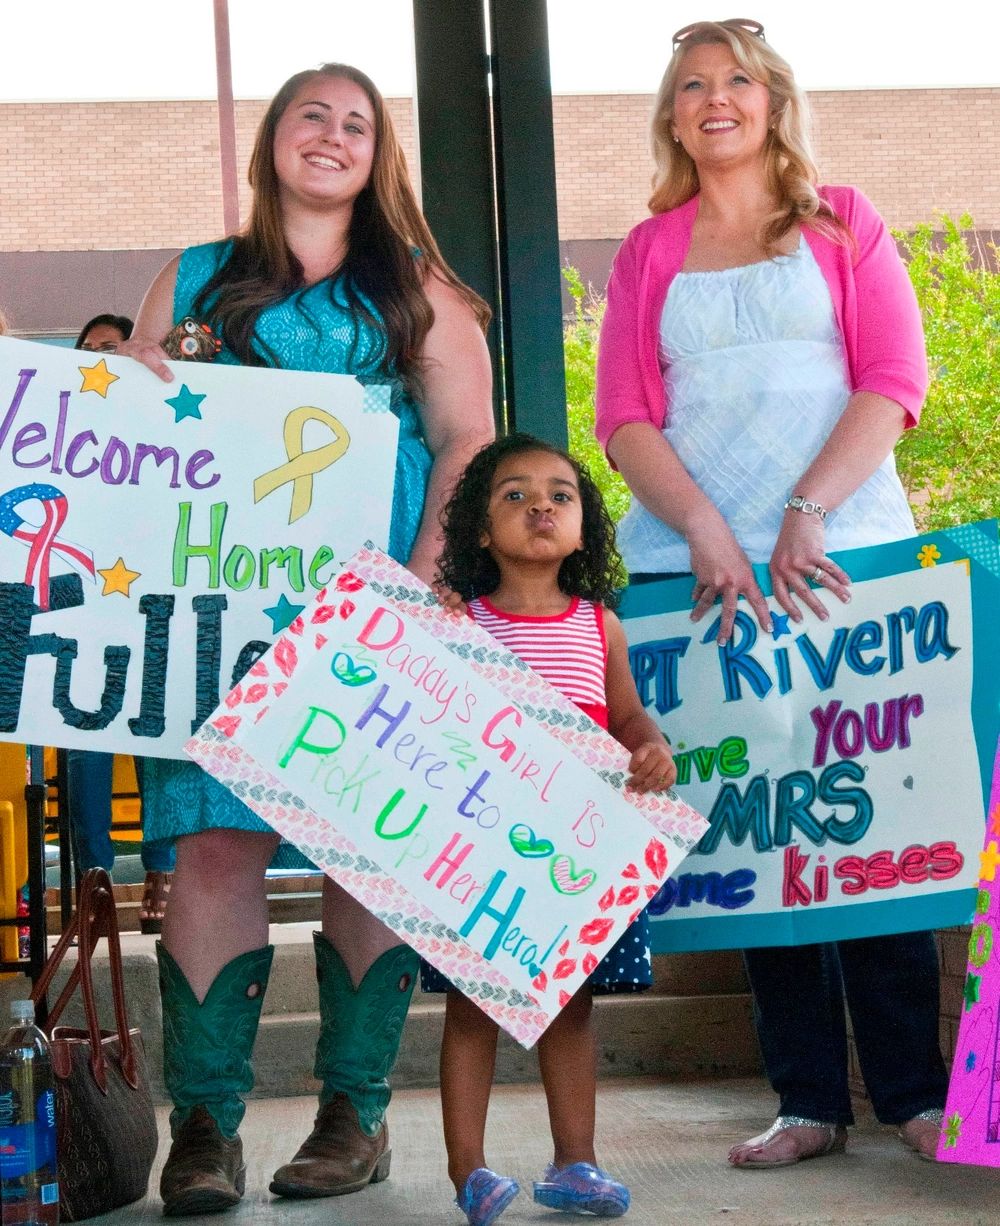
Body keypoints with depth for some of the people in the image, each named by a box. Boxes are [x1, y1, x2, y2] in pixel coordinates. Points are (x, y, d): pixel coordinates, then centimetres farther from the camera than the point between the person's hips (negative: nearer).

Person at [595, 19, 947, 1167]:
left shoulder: (841, 223, 12)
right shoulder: (648, 251, 15)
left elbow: (893, 380, 1)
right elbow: (623, 417, 7)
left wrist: (806, 513, -11)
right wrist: (708, 532, -9)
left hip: (843, 547, -1)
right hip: (694, 563, 2)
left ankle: (914, 1088, 4)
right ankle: (808, 1099, 7)